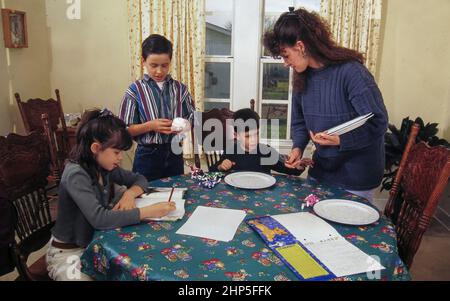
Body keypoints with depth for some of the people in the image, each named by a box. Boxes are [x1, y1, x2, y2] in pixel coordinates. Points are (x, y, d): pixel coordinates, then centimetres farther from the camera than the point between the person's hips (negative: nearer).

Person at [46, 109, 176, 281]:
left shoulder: (105, 168, -3)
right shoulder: (76, 174, -26)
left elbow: (139, 179, 8)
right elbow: (99, 218, -37)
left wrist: (130, 193, -15)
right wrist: (149, 211, -35)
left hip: (95, 244, 7)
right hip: (68, 253, -7)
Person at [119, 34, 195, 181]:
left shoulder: (180, 88, 2)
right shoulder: (135, 90, -6)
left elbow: (193, 118, 6)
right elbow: (125, 130, -6)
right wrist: (150, 126, -21)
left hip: (175, 154, 3)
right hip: (147, 156, -3)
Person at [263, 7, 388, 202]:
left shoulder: (351, 72, -22)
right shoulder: (303, 77, -1)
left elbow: (378, 123, -22)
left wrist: (341, 140, -36)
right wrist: (298, 147, -9)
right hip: (320, 170, 6)